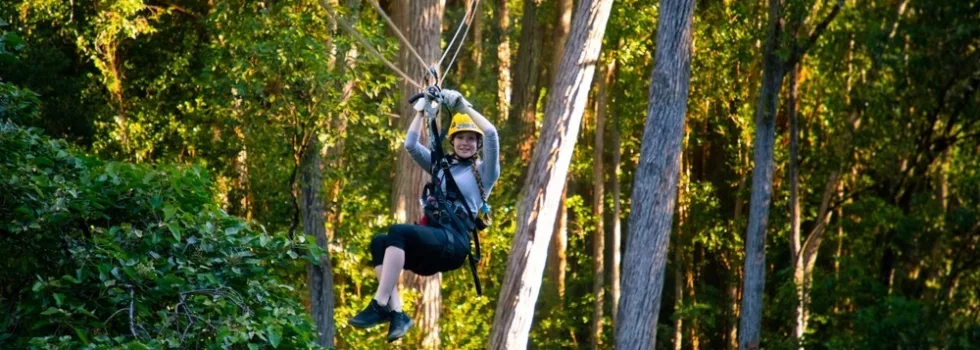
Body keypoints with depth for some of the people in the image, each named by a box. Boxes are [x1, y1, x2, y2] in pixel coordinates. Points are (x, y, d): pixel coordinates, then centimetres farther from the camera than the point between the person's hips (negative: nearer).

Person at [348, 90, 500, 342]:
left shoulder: (484, 170, 11)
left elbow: (491, 134, -5)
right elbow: (411, 145, 22)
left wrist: (462, 105, -3)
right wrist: (422, 111, 18)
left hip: (454, 241, -6)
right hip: (431, 239, 7)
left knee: (397, 233, -31)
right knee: (378, 243, -21)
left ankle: (379, 306, -36)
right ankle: (396, 313, -32)